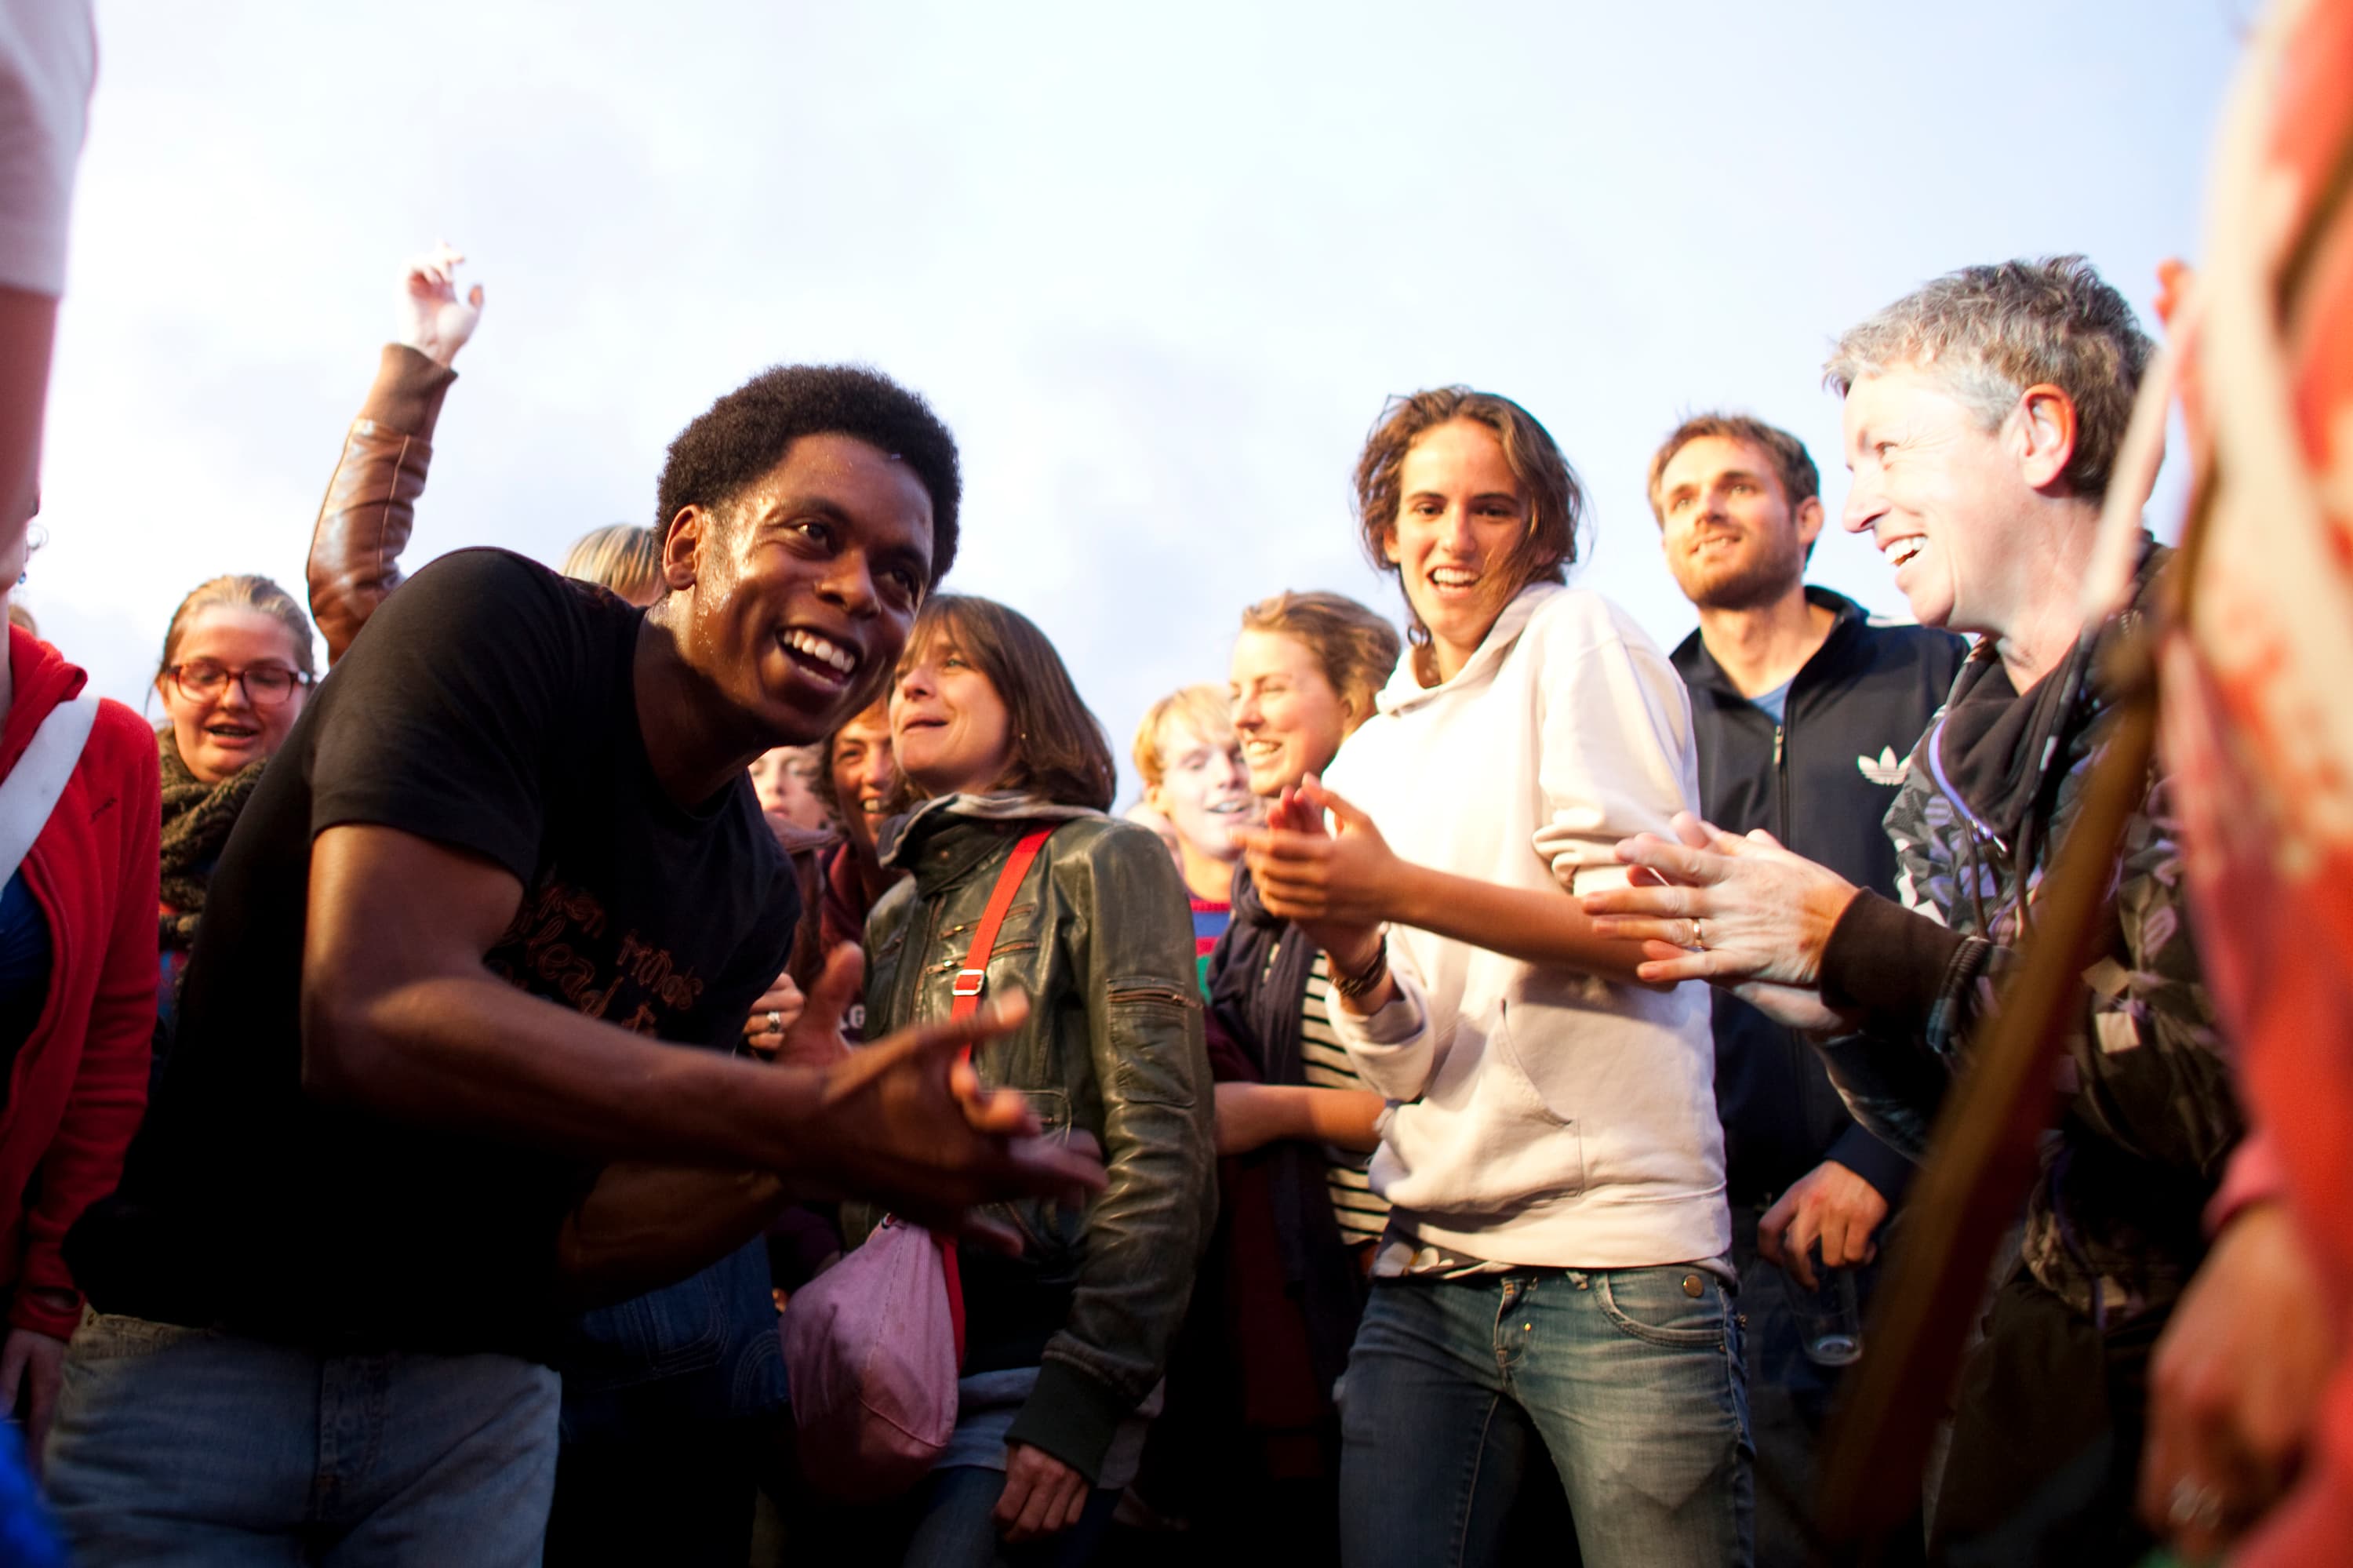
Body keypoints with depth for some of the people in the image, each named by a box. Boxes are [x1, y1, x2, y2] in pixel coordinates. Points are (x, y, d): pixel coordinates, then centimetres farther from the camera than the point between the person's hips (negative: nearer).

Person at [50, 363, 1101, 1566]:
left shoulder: (755, 894, 1)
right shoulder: (497, 622, -15)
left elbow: (574, 1242, 2)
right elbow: (369, 1016, -29)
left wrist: (800, 1160, -17)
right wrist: (805, 1121, -34)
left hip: (464, 1398, 5)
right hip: (179, 1342, -5)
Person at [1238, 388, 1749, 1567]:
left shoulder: (1578, 643, 1)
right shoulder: (1370, 758, 18)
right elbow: (1405, 1061, 11)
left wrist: (1398, 891, -17)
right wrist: (1345, 941, -10)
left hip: (1615, 1256, -5)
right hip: (1426, 1273, 5)